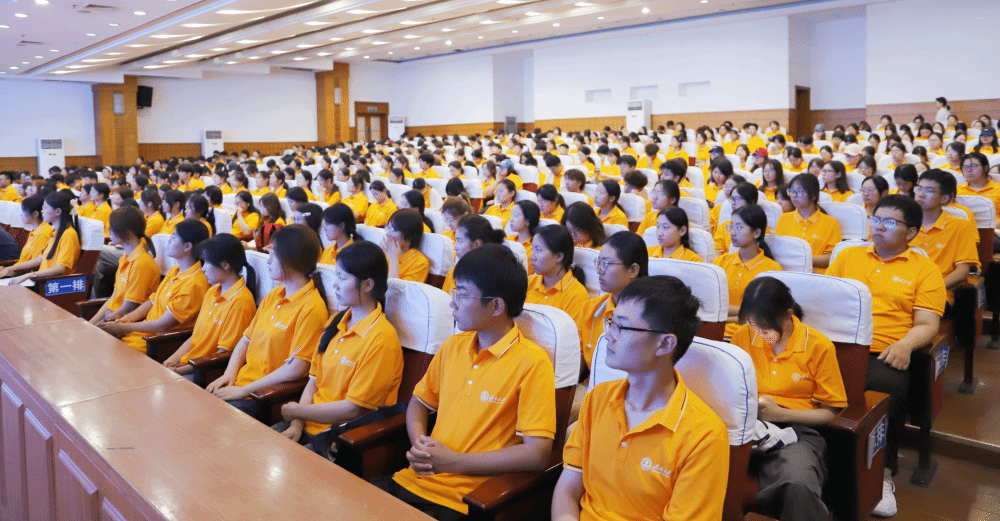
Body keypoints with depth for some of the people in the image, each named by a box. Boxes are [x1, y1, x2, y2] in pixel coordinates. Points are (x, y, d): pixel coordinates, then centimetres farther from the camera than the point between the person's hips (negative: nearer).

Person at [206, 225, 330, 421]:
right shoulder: (274, 295, 13)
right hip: (240, 381, 8)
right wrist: (229, 374, 0)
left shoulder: (311, 308, -14)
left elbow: (297, 368, -19)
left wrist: (245, 390, -15)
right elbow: (246, 340, 18)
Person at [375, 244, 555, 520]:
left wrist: (453, 461, -13)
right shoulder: (452, 346, 10)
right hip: (413, 481, 6)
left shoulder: (531, 363, -12)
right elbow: (419, 402, 22)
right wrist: (419, 446, -1)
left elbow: (536, 454, -16)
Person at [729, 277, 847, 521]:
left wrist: (780, 413, -9)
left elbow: (832, 412, 4)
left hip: (797, 429, -2)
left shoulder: (819, 346, 1)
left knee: (799, 487, -40)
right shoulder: (743, 336, 10)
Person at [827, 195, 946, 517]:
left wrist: (905, 344, -15)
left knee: (888, 386, -35)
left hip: (885, 354, -2)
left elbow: (927, 324, 6)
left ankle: (883, 475, -14)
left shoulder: (924, 269, 15)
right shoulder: (848, 257, 23)